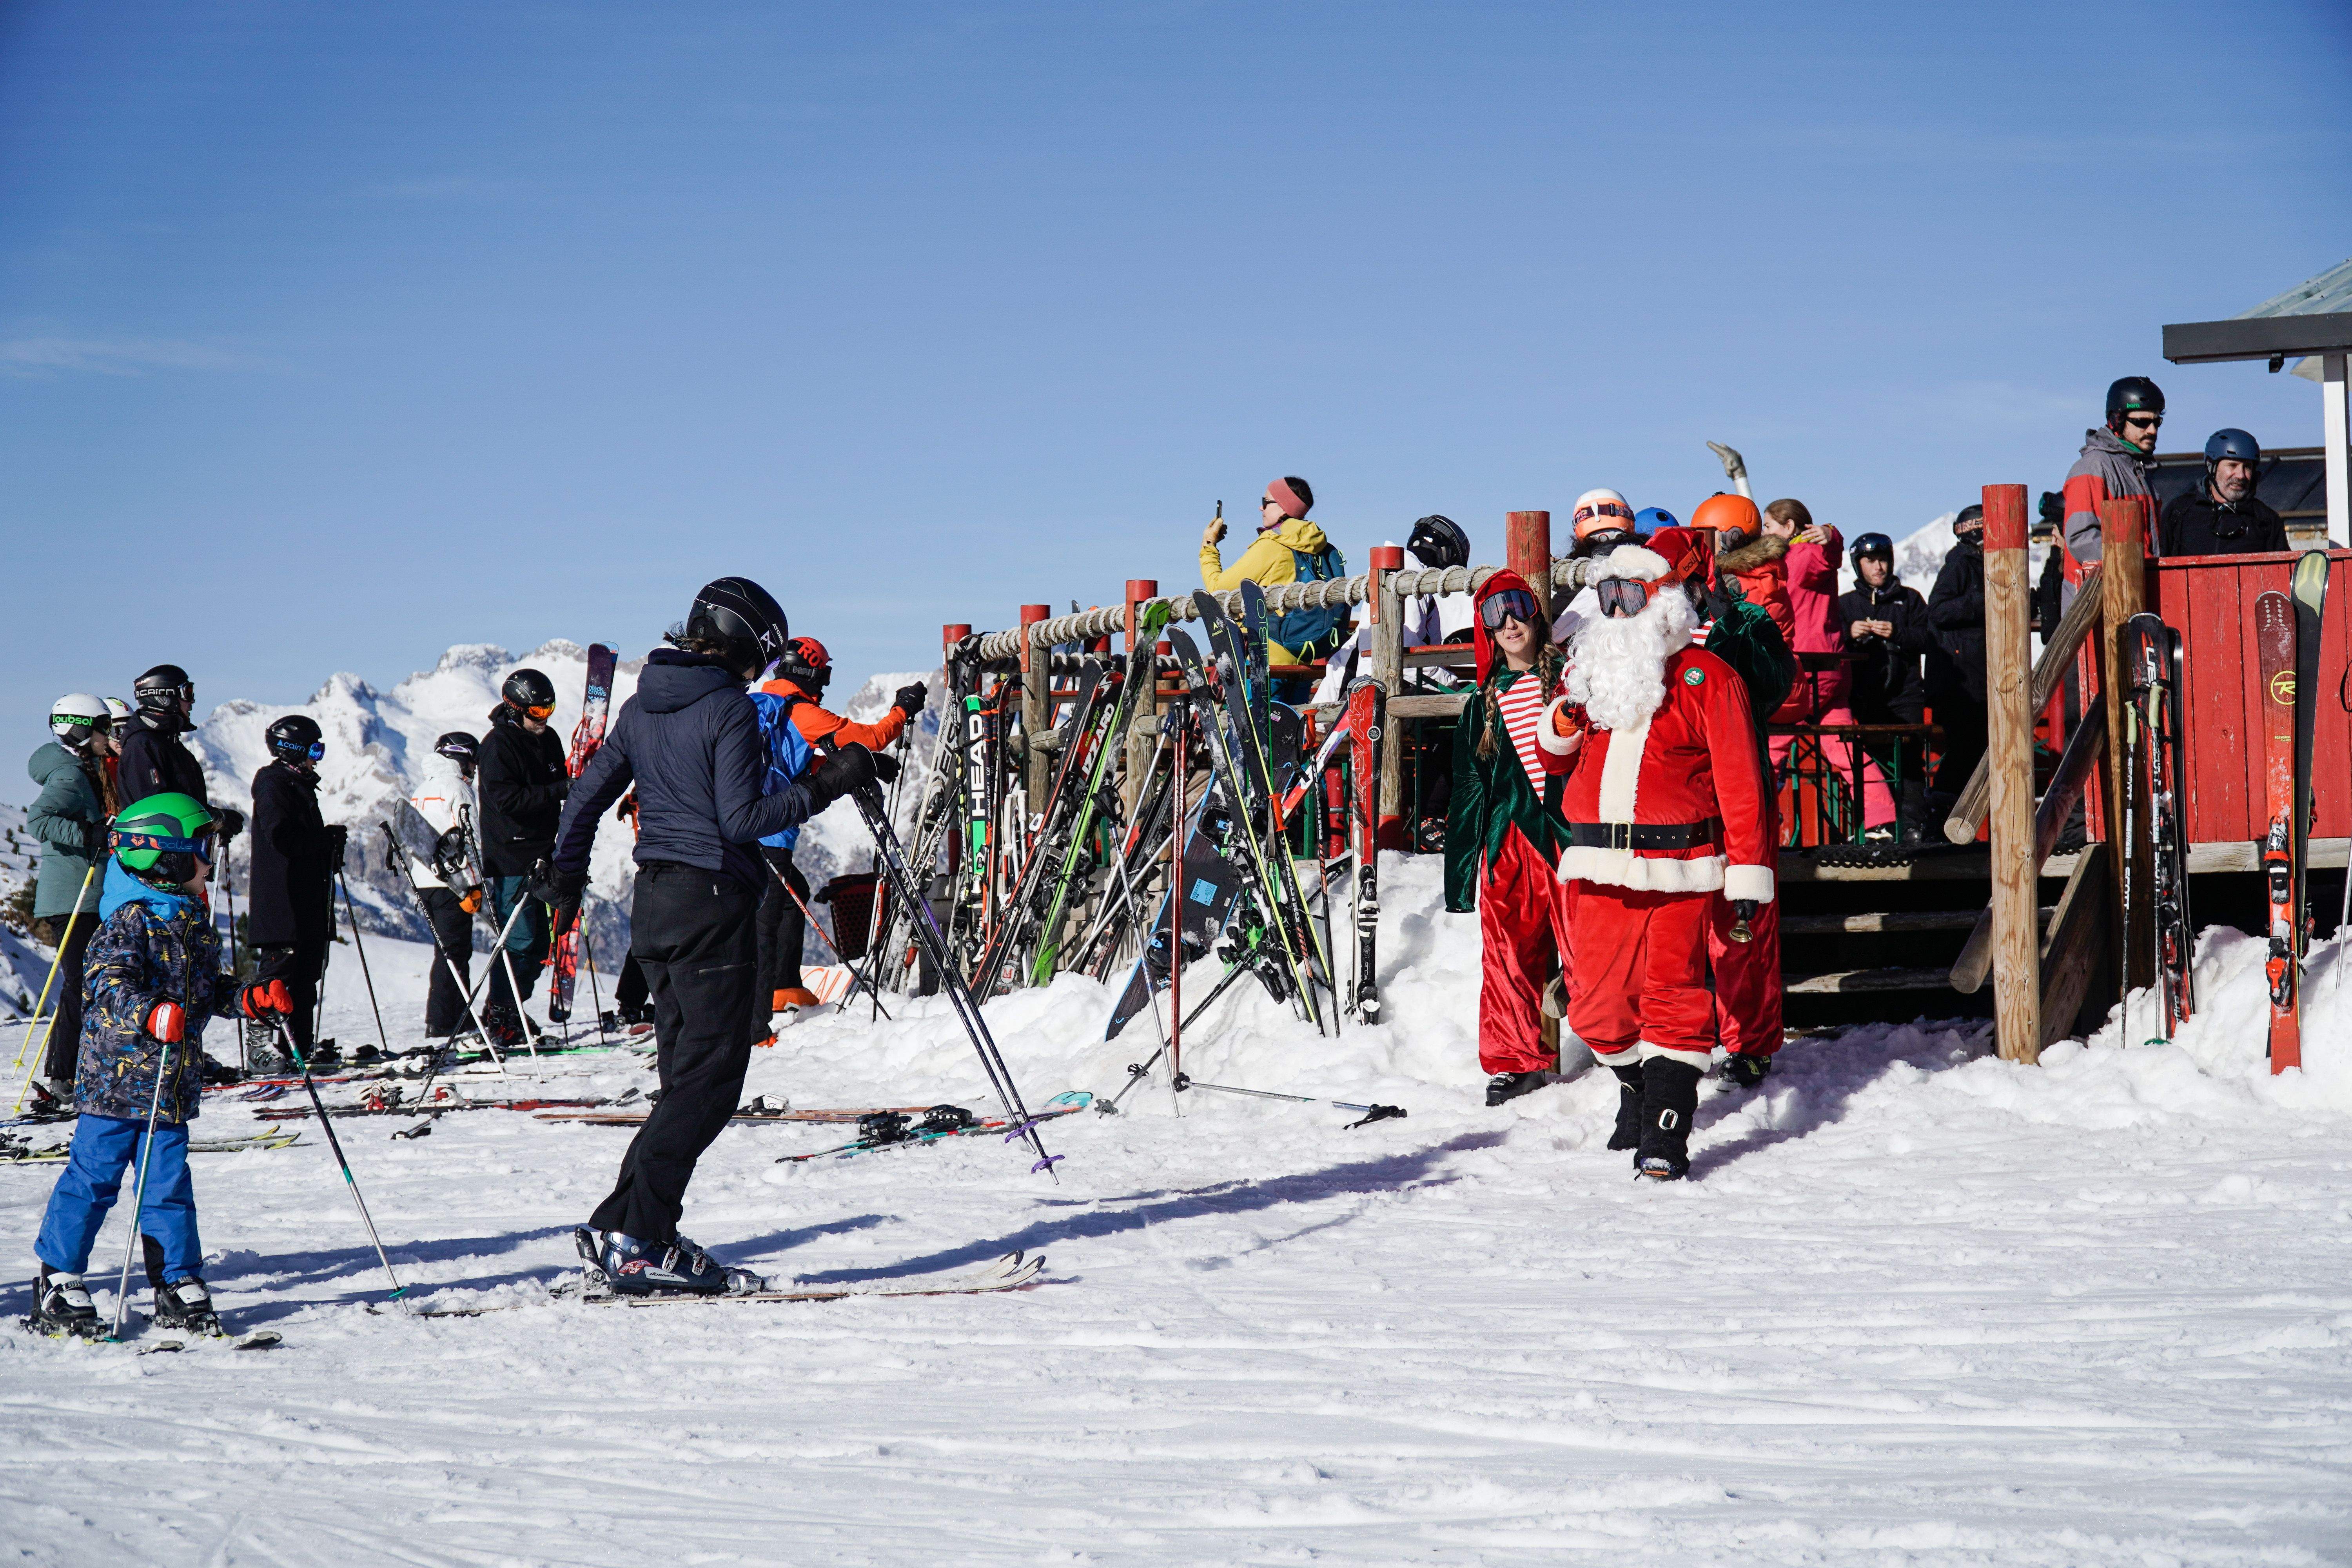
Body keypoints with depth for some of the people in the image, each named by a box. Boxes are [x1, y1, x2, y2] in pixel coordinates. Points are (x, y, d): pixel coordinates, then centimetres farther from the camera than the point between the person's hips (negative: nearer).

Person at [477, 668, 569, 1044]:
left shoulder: (549, 740, 13)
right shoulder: (497, 746, -12)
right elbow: (510, 800, -23)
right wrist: (561, 790, -26)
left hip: (541, 856, 8)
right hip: (511, 861, -8)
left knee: (538, 942, 10)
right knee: (520, 940, -9)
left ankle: (505, 1012, 21)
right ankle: (500, 1021, -1)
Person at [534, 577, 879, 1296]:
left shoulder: (640, 707, 12)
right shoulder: (730, 710, -12)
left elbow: (589, 793, 19)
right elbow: (741, 819, -18)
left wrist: (565, 872, 32)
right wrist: (823, 786, -12)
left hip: (655, 899, 8)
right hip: (713, 900, -8)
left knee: (688, 1077, 13)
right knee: (710, 1081, -5)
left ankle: (619, 1229, 10)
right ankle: (637, 1239, -10)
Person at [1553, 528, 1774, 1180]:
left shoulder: (1706, 678, 0)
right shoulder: (1590, 669, 15)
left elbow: (1739, 780, -1)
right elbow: (1557, 755, 26)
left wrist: (1747, 871, -6)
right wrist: (1564, 723, 1)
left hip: (1676, 866, -5)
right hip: (1599, 868, 5)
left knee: (1672, 996, -11)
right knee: (1595, 1004, 6)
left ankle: (1665, 1133, -11)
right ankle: (1637, 1090, 33)